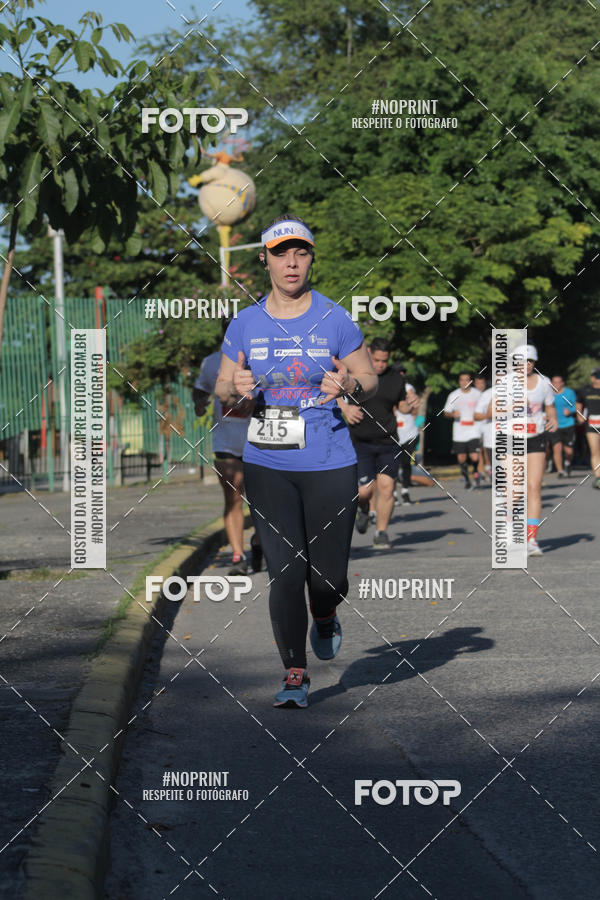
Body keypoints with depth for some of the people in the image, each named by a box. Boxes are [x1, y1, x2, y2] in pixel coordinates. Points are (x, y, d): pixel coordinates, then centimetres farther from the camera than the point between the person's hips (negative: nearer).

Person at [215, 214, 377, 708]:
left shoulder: (335, 320, -2)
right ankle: (295, 674, 7)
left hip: (330, 464, -1)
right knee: (284, 573, -6)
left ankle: (324, 619, 39)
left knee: (329, 577, 3)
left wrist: (349, 385, -17)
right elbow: (223, 388, 11)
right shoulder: (245, 324, 4)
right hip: (267, 466, 1)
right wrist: (236, 388, -12)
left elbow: (370, 379, 6)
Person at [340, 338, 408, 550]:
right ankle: (363, 509, 28)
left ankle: (381, 533, 6)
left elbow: (403, 408, 17)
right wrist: (345, 408, -13)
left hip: (388, 442, 2)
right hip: (360, 442, -2)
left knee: (386, 486, -8)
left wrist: (411, 405, -7)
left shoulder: (396, 379, 6)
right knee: (365, 490, -9)